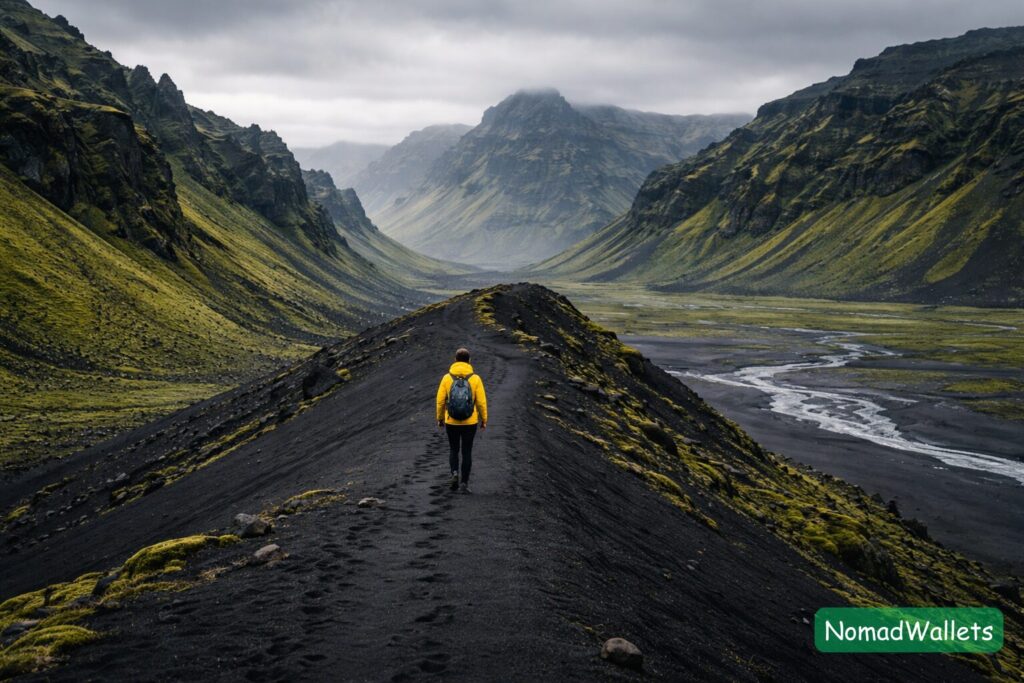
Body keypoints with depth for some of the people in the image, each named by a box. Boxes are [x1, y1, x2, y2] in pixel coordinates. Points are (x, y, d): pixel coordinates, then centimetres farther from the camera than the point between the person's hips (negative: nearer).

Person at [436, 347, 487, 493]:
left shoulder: (447, 378, -6)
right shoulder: (475, 378, -8)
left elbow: (440, 400, -3)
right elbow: (481, 402, -7)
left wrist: (440, 418, 10)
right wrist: (484, 420, 6)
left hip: (451, 422, 1)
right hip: (470, 423, -1)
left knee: (454, 450, 18)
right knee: (467, 452, 10)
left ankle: (454, 474, -4)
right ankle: (465, 483, 9)